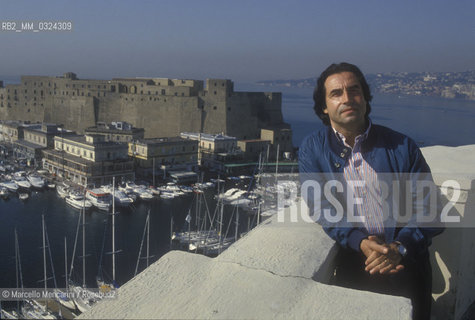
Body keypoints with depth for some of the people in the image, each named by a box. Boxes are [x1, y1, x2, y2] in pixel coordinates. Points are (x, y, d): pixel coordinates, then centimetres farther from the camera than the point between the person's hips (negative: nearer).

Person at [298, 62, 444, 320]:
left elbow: (427, 206, 3)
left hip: (405, 259, 1)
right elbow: (319, 206, -2)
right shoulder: (312, 148, 6)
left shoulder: (401, 146, 6)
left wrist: (401, 247, -14)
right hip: (352, 258, 0)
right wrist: (360, 242, -17)